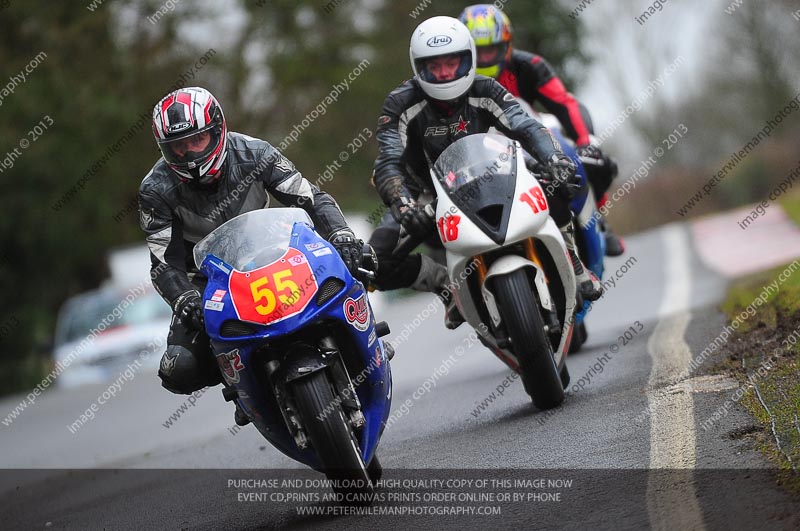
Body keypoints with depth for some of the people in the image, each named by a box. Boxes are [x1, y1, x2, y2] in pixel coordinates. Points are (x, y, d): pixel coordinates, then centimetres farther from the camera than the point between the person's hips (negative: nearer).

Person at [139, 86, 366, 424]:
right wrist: (186, 301, -38)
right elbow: (164, 263, -17)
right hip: (205, 278, -1)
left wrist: (342, 237, -32)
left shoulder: (253, 154, -15)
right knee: (179, 370, -23)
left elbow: (311, 198, -13)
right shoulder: (156, 190, -16)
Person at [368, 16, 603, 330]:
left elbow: (527, 127, -24)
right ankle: (446, 282, 0)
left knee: (554, 187, -24)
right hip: (427, 195, -1)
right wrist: (403, 204, -47)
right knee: (377, 262, -25)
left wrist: (555, 158, -45)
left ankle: (572, 265, -2)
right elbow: (388, 163, -26)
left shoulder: (485, 92, -12)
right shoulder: (402, 104, -19)